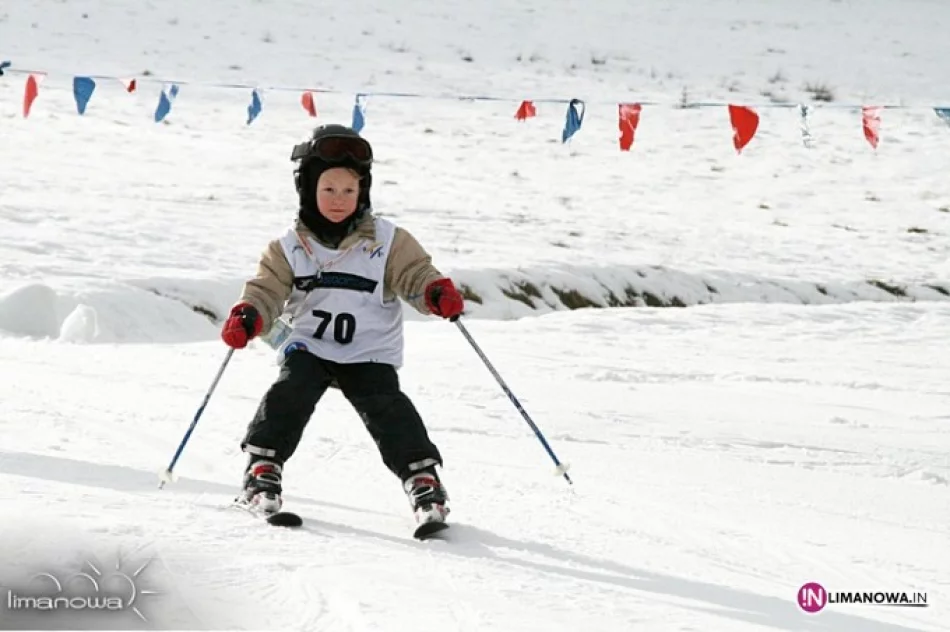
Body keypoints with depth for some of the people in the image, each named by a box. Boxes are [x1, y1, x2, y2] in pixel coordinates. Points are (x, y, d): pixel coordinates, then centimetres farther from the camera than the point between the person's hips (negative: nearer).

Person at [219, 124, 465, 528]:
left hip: (369, 353, -1)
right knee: (288, 395, -21)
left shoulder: (387, 242, -1)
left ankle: (422, 478, -11)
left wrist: (437, 293, -26)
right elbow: (267, 290, 1)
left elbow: (415, 274, -4)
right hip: (308, 346, 1)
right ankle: (263, 468, -9)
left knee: (388, 410, -18)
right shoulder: (290, 248, 3)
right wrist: (248, 317, -20)